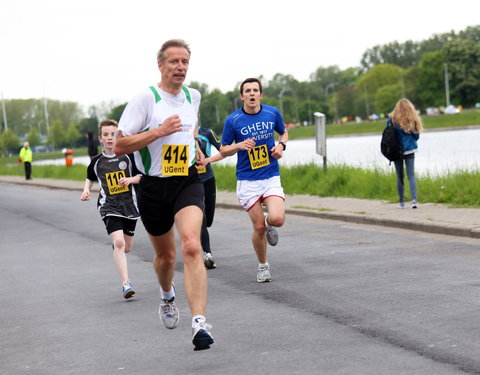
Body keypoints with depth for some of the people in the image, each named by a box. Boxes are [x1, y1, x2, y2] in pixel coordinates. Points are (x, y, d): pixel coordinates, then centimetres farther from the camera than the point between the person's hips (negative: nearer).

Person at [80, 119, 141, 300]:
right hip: (109, 207, -1)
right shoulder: (97, 161, 2)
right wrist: (86, 190, 2)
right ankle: (126, 284, -23)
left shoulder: (128, 156, -2)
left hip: (129, 205, 2)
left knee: (126, 248, 11)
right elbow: (90, 178, 20)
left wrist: (131, 179, -14)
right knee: (118, 242, -22)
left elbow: (142, 175, 6)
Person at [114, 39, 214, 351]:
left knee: (192, 247, -22)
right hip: (153, 187, -1)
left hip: (188, 182, 1)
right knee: (166, 255, 16)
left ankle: (200, 323, -29)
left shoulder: (193, 96, 6)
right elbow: (121, 145, -13)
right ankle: (167, 295, 51)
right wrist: (160, 131, -21)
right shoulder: (146, 98, -10)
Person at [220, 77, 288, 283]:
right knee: (259, 227, -1)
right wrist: (239, 145, -17)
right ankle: (263, 266, 23)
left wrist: (281, 145, -2)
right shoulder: (232, 120, -6)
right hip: (247, 180, -1)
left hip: (271, 177, 1)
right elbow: (223, 150, 3)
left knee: (277, 219, -21)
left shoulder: (272, 113, 1)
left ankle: (269, 224, 18)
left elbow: (284, 132, 20)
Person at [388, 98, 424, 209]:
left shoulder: (392, 119, -4)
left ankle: (402, 202, 13)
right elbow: (416, 136, 4)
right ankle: (414, 200, -17)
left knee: (400, 177, 10)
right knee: (411, 176, 0)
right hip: (410, 150, 0)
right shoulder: (413, 120, -2)